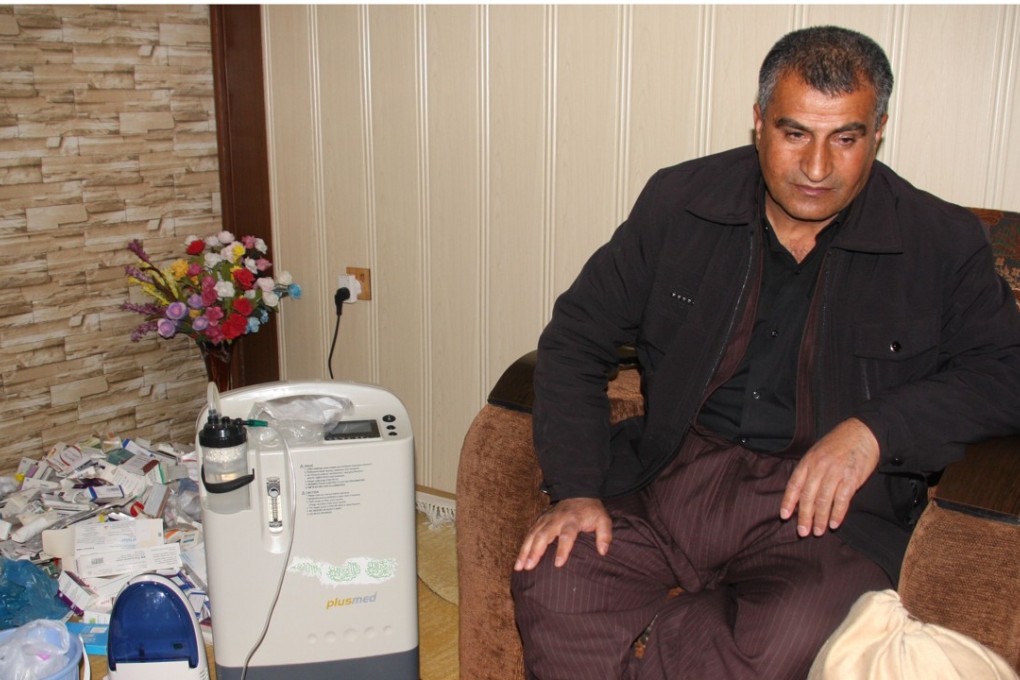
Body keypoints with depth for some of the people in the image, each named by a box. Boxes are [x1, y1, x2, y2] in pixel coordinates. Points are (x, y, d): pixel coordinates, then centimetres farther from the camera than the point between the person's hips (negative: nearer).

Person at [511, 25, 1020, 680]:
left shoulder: (942, 243, 3)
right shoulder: (678, 202, 6)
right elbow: (577, 338, 6)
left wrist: (876, 429, -14)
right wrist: (575, 488, -6)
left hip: (827, 504, -1)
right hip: (670, 476, 2)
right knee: (552, 586, -25)